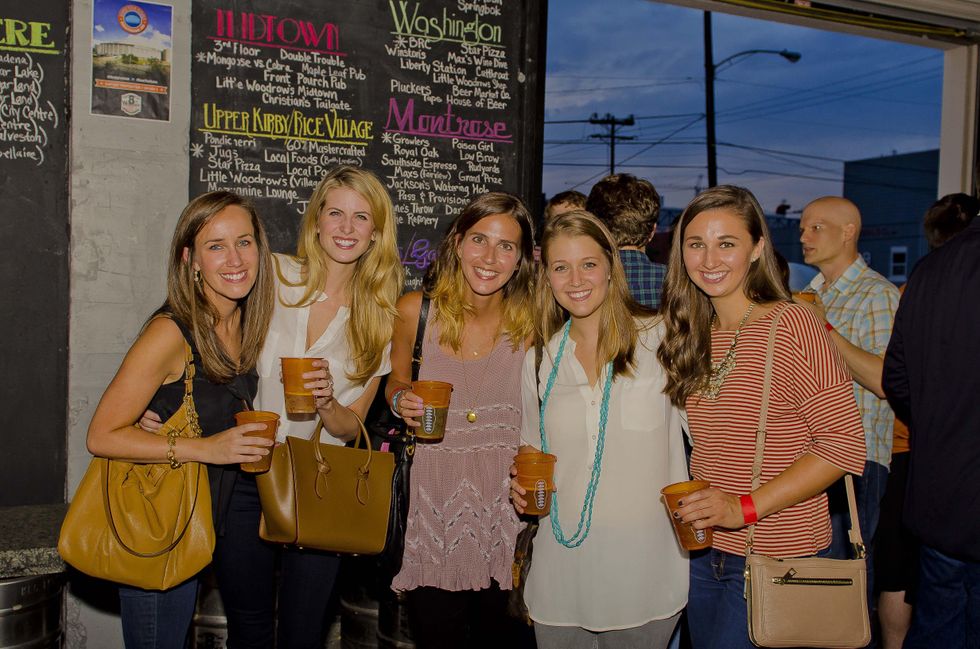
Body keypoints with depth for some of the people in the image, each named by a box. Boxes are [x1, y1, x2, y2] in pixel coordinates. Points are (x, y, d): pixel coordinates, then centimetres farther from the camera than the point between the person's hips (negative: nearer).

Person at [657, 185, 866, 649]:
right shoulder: (691, 333, 5)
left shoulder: (791, 325, -15)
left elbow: (844, 444, -18)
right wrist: (697, 506, -1)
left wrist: (746, 506, -22)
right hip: (705, 549, 6)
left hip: (777, 558, -6)